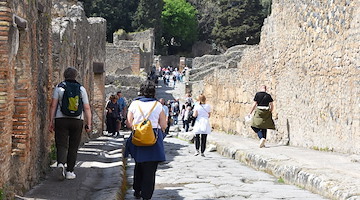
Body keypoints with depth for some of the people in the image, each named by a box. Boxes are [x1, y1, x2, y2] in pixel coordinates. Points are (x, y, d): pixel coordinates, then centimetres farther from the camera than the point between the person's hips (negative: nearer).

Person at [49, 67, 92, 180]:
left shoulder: (59, 87, 3)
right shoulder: (81, 89, 5)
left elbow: (53, 106, -3)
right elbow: (87, 108, 1)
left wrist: (51, 122, 1)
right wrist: (89, 124, 4)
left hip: (61, 120, -1)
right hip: (77, 120, 1)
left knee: (61, 144, 1)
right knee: (73, 147, 9)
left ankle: (61, 163, -26)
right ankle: (69, 172, 12)